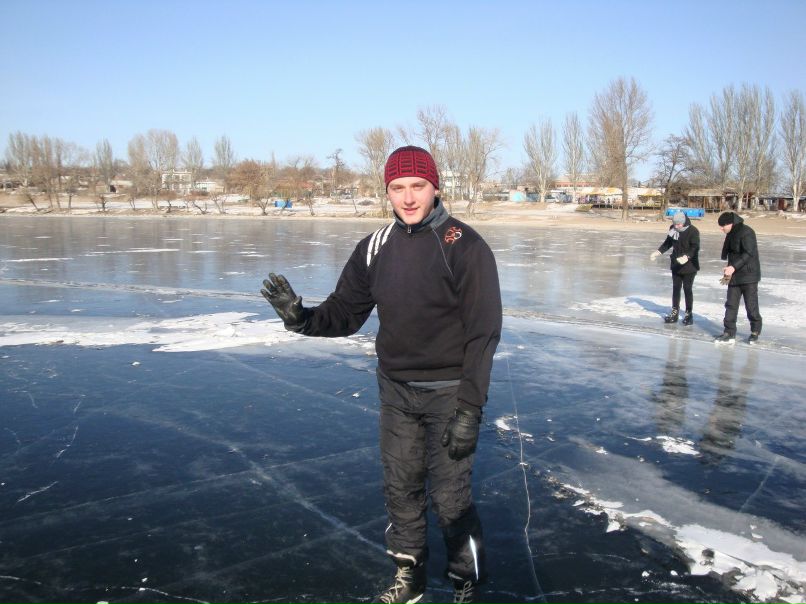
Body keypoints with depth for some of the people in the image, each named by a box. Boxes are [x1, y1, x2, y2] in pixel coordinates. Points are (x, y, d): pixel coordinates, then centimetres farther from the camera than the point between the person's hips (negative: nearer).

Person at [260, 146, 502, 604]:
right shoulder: (376, 248, 1)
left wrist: (470, 410, -17)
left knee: (450, 497, 2)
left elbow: (484, 333, -15)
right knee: (400, 488, 16)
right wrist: (302, 318, -18)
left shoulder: (464, 246, -15)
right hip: (395, 390, 5)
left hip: (447, 393, -5)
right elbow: (346, 313, 3)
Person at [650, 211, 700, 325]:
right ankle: (674, 313, 20)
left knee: (687, 289, 0)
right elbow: (668, 243, 14)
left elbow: (695, 247, -23)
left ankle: (689, 314, 11)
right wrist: (658, 252, 1)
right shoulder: (673, 229, 0)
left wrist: (687, 257, -40)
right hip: (676, 265, 6)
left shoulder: (693, 231, -16)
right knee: (675, 288, 11)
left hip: (689, 266, -6)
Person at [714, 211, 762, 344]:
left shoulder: (746, 232, -17)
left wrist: (734, 267, -28)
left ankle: (755, 332, 19)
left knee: (751, 306, 2)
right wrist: (729, 269, 11)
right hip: (735, 276, 9)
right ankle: (729, 334, 9)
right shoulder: (731, 234, 11)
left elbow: (749, 253, -24)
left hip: (749, 276, -8)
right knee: (731, 305, 5)